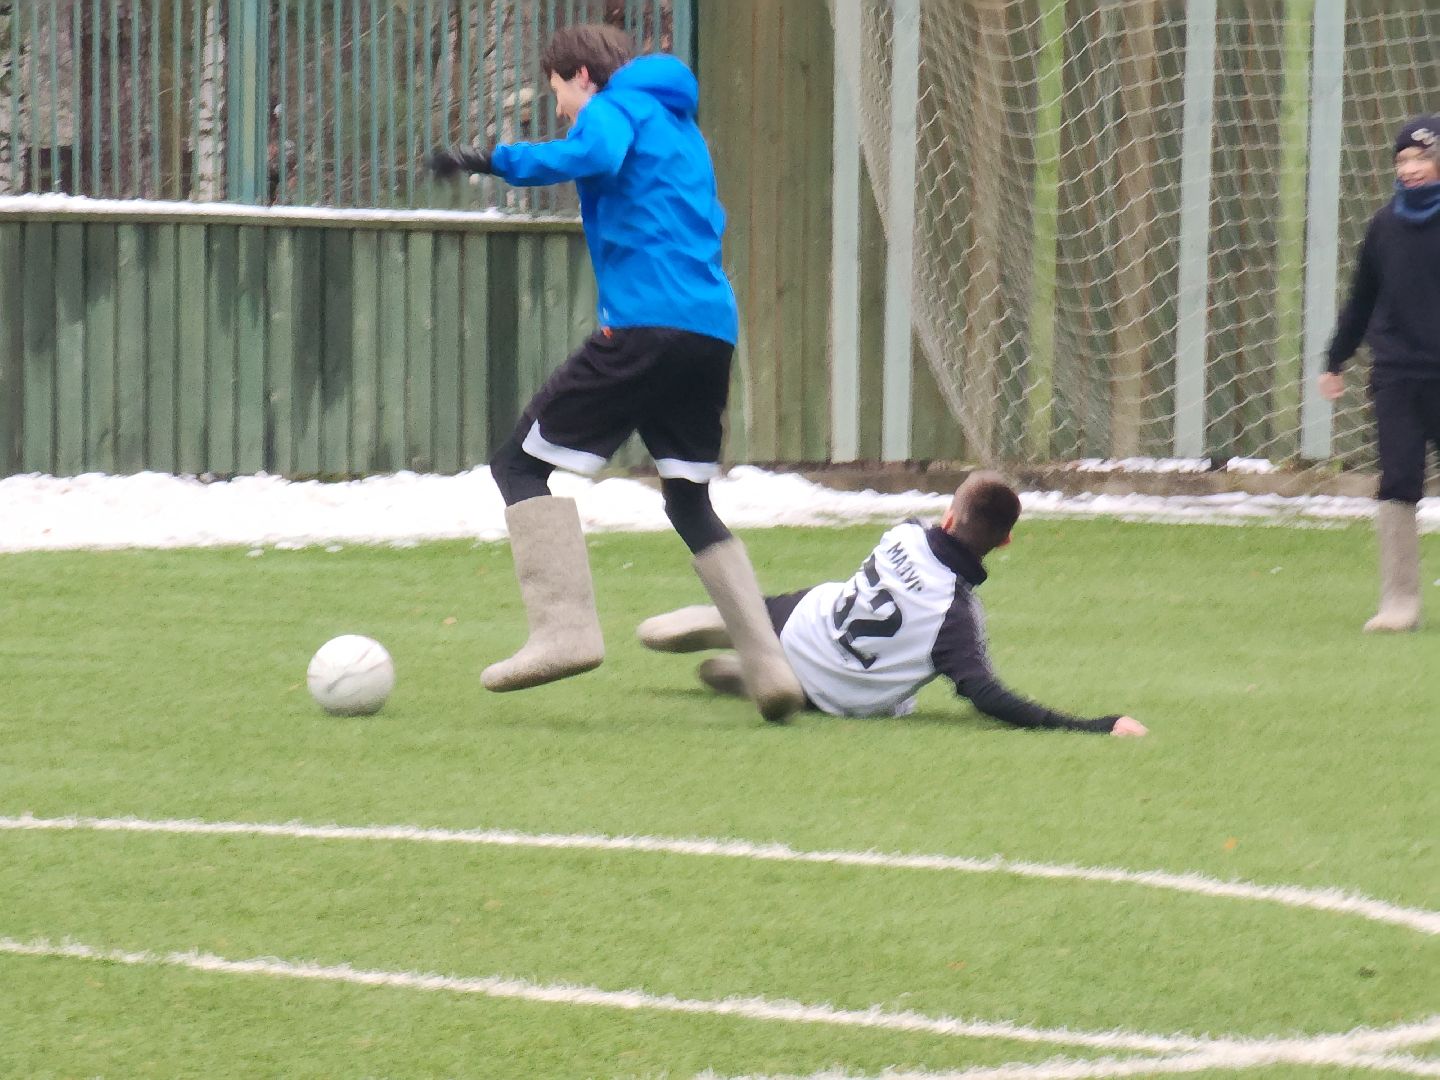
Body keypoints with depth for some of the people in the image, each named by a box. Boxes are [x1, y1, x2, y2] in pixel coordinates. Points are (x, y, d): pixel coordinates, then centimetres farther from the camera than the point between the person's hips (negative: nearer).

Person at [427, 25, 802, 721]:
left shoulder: (613, 108, 2)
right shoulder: (682, 128, 28)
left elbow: (591, 155, -20)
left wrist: (492, 161, -15)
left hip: (647, 321, -8)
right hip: (714, 330, 8)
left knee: (521, 463, -1)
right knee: (689, 500, 19)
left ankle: (564, 629, -18)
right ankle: (767, 666, 6)